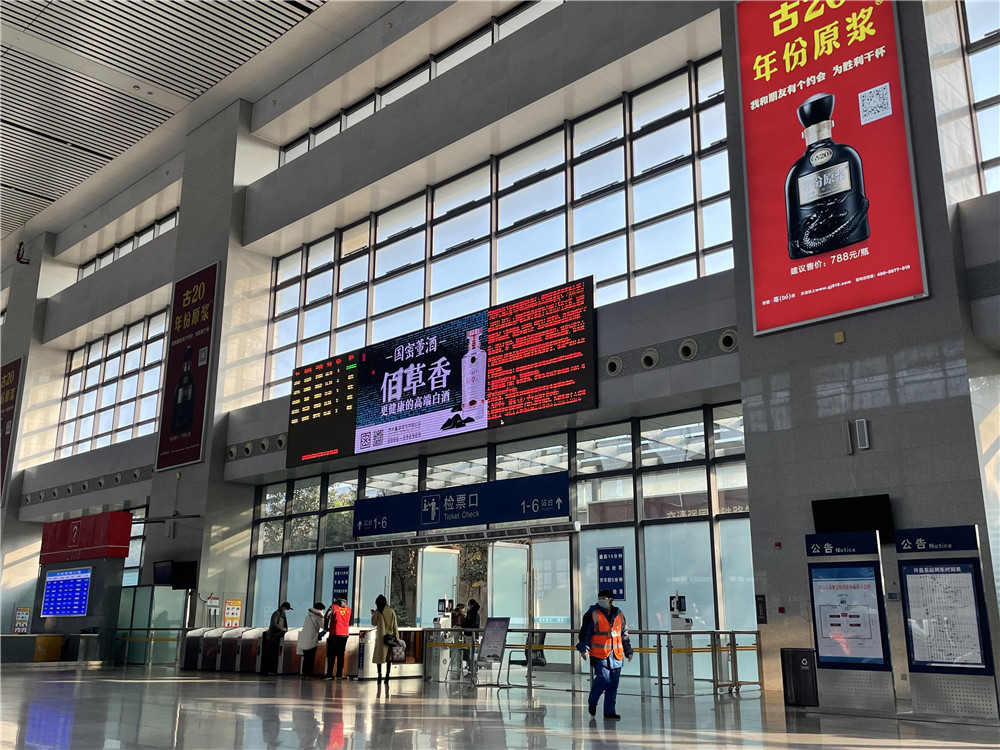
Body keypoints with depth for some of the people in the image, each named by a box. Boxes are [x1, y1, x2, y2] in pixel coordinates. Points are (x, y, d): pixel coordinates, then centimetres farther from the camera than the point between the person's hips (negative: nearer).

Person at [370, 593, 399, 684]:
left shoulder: (378, 611, -5)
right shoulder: (391, 611, 2)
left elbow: (374, 623, 5)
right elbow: (395, 626, 3)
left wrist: (373, 614, 20)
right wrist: (396, 637, 6)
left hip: (380, 637, -2)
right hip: (390, 637, 2)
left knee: (379, 656, 4)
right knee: (389, 657, 7)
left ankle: (380, 675, -3)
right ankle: (387, 676, 4)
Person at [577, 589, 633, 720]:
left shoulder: (619, 614, 11)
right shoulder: (593, 614, -2)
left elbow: (624, 634, 21)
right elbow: (585, 632, -2)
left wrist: (628, 650, 20)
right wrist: (584, 649, -11)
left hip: (616, 655, 4)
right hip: (599, 654, -4)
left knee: (613, 684, 3)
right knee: (603, 679, -14)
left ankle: (609, 711, 14)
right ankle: (592, 702, 12)